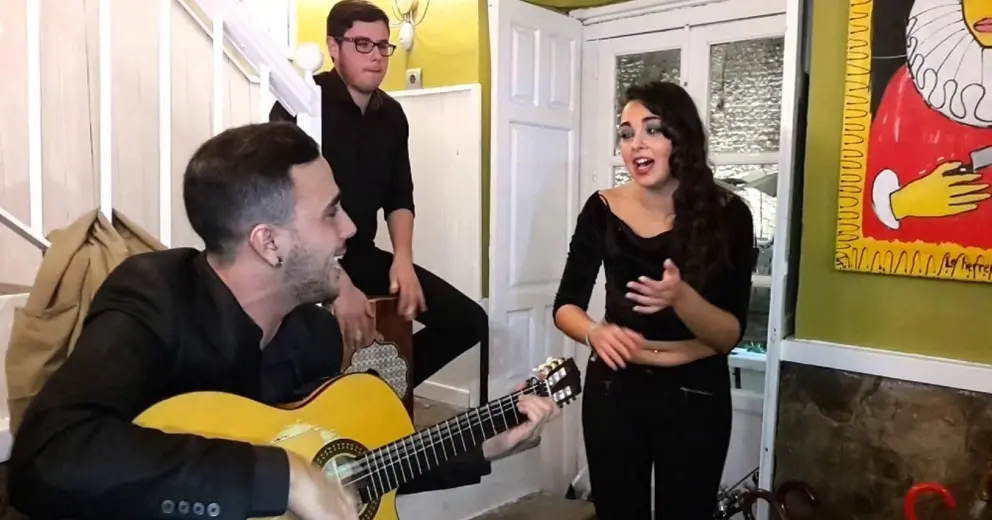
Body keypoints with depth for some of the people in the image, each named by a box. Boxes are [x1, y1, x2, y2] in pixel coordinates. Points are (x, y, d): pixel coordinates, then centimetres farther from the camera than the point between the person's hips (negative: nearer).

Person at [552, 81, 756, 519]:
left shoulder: (727, 215, -11)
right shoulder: (602, 210, -7)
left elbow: (730, 335, -12)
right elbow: (566, 306, -2)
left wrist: (680, 297, -32)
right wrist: (595, 332, -24)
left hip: (695, 395, -1)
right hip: (614, 389, 1)